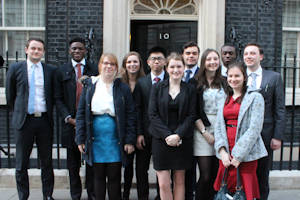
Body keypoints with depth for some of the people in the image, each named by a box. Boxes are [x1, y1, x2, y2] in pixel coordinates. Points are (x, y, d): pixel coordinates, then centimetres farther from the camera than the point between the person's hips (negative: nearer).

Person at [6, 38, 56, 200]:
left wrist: (48, 112, 7)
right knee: (21, 164, 7)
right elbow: (10, 96, 8)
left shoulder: (51, 70, 5)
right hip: (24, 120, -1)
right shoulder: (15, 68, 2)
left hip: (44, 120, 1)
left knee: (47, 162, 10)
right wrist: (19, 112, 7)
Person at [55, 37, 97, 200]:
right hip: (70, 123, 1)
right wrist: (69, 118, -7)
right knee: (73, 163, 10)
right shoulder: (62, 71, 8)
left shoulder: (95, 70, 4)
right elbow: (58, 98, 4)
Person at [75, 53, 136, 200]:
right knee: (98, 176, 9)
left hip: (115, 138, -1)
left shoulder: (123, 88, 3)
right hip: (95, 137, 1)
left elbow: (130, 115, 1)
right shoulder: (89, 85, 7)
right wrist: (80, 139, -1)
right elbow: (81, 113, 5)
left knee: (114, 176, 5)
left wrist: (130, 140, -6)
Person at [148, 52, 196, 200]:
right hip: (161, 140, 0)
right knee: (163, 184, -1)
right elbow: (152, 114, -2)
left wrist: (178, 135, -13)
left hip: (182, 140, 1)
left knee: (179, 181, 8)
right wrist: (167, 135, -12)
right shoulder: (157, 88, 4)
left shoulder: (190, 90, 5)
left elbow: (191, 116, 0)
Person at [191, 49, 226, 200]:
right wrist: (204, 132, -9)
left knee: (217, 175, 6)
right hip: (202, 131, -3)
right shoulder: (196, 83, 0)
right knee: (205, 176, -5)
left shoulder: (224, 82, 11)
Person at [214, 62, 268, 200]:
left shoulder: (255, 97, -2)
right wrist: (222, 151, -6)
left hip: (246, 154, -4)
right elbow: (218, 126, 8)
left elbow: (254, 128, -10)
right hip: (226, 154, 5)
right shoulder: (225, 99, 15)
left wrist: (238, 154, -14)